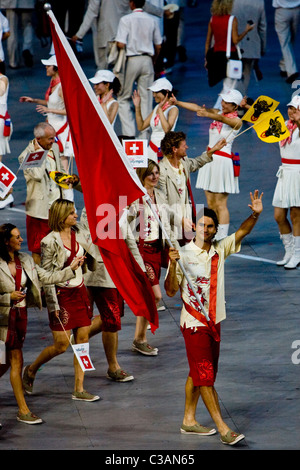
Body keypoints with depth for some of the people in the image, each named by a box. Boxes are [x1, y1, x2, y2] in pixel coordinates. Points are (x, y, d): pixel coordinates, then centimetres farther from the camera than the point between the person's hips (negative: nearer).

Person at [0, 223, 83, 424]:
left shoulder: (25, 260, 8)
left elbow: (47, 277, 10)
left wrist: (71, 269, 6)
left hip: (21, 314, 7)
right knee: (17, 361, -4)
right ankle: (23, 410, 5)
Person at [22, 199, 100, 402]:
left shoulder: (79, 236, 6)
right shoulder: (50, 242, -13)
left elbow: (90, 261, 19)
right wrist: (53, 305, -15)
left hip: (80, 292, 6)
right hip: (61, 294, -6)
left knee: (83, 340, 3)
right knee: (61, 345, -4)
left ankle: (79, 389, 8)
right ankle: (31, 370, 21)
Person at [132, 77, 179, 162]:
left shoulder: (173, 109, -8)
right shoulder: (157, 108, 13)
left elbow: (167, 129, -25)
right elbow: (141, 127, 13)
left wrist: (160, 109, -23)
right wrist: (137, 107, 7)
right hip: (151, 148, 6)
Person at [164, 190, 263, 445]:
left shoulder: (219, 250, 5)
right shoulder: (183, 254, -10)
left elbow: (241, 232, -3)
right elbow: (171, 291, -11)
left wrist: (255, 214, -22)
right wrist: (172, 266, -27)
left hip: (214, 321, 6)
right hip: (194, 323, -6)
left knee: (198, 374, 15)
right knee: (205, 376, -7)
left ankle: (189, 420, 25)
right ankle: (223, 429, -10)